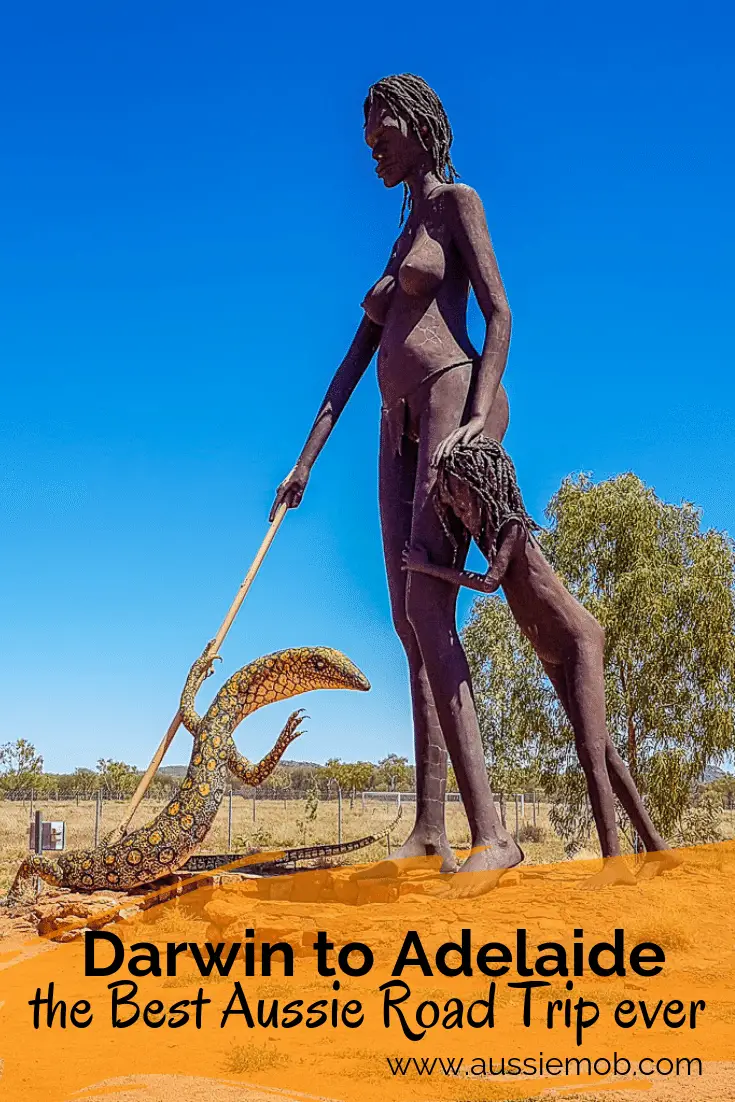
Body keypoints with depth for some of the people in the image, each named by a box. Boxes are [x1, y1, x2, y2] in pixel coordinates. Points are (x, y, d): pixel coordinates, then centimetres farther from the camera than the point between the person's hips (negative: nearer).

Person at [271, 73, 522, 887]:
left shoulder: (457, 202, 7)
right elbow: (355, 359, 23)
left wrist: (478, 416, -21)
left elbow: (500, 313, -6)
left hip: (453, 399, -8)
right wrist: (307, 459, 16)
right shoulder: (400, 244, 30)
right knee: (410, 623, -2)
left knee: (426, 611, -23)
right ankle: (429, 832, -4)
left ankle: (492, 833, -28)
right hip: (401, 430, 8)